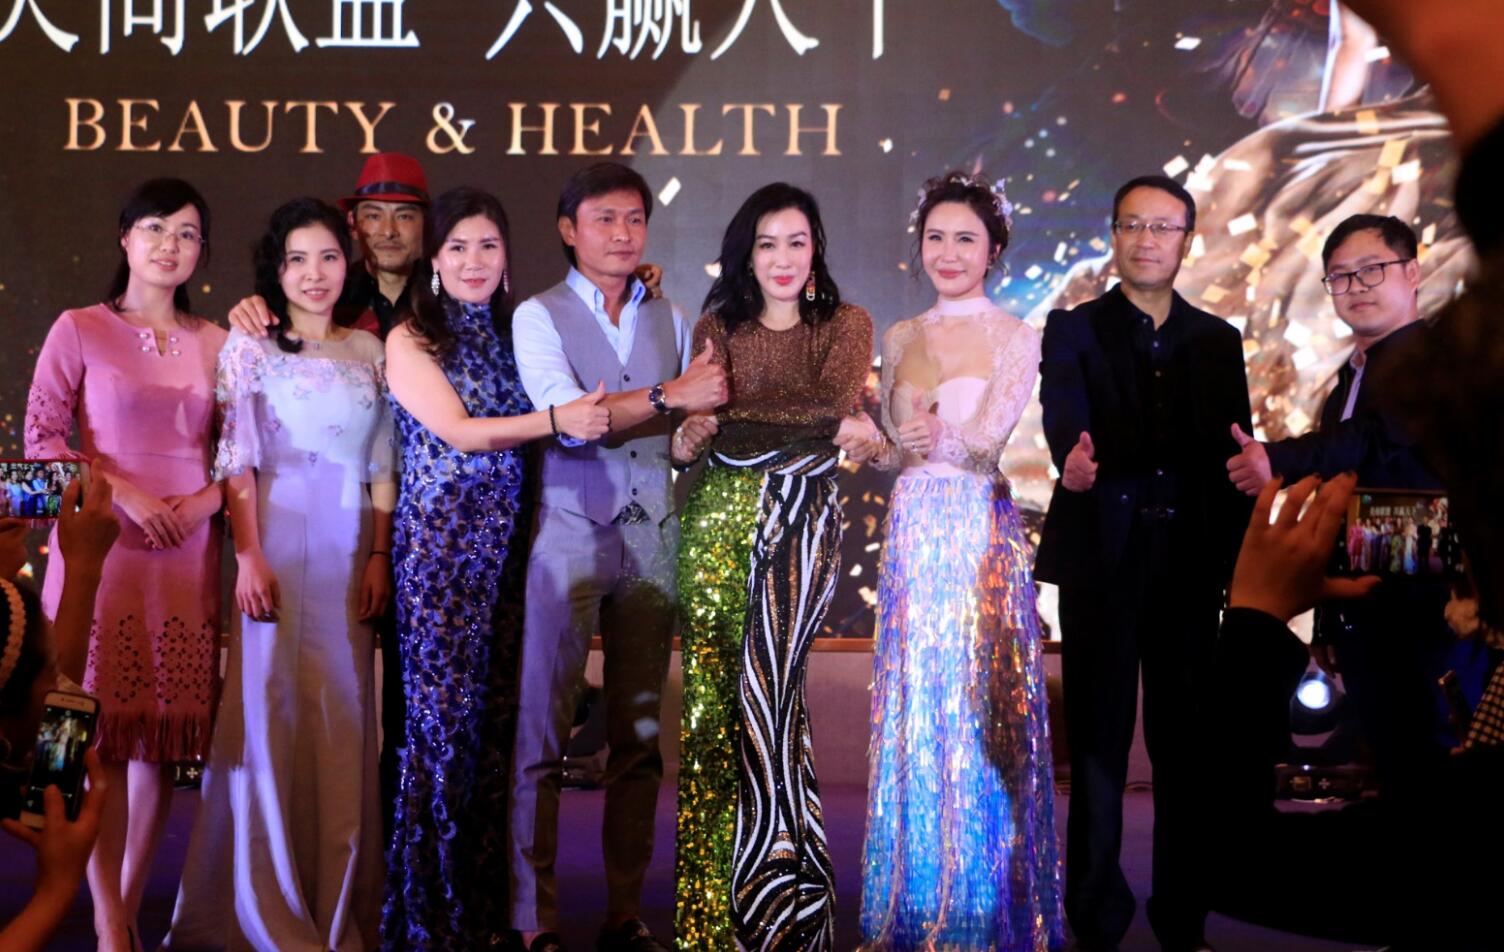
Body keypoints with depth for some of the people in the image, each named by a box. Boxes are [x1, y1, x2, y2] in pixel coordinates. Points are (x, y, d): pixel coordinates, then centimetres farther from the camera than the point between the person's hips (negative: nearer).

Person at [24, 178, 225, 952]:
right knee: (104, 734, -3)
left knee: (165, 733, 4)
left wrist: (205, 500, -6)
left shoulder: (215, 342, 11)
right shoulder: (80, 330, 2)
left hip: (187, 553, 3)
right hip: (103, 546, -3)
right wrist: (123, 494, -12)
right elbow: (42, 434, -3)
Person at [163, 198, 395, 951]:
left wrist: (381, 556, 1)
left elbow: (382, 465, 10)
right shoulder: (249, 345, 2)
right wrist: (250, 555, -12)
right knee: (271, 708, -1)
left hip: (349, 550, 3)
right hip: (276, 543, -3)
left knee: (343, 717, 5)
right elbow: (236, 457, -4)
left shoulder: (370, 351, 11)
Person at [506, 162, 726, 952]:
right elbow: (564, 417, -14)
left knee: (641, 737, 6)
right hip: (568, 535, -4)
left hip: (651, 540, 4)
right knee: (542, 734, -4)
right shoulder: (539, 317, 1)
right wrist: (669, 396, -20)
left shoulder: (669, 321, 15)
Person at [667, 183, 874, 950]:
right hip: (717, 521, 3)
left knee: (765, 684, -13)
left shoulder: (845, 324, 8)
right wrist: (817, 425, -11)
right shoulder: (716, 327, 13)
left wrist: (728, 420, -8)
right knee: (712, 695, -1)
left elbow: (831, 402, -8)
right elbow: (698, 424, 1)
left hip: (797, 520, -3)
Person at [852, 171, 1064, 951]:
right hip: (913, 532, 4)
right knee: (912, 708, 5)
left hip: (979, 532, -4)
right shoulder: (900, 338, 14)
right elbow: (891, 448, 12)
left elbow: (987, 436, -12)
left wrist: (929, 437, -25)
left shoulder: (1015, 337, 0)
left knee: (975, 708, -3)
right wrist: (892, 444, -8)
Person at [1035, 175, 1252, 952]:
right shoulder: (1074, 329, 3)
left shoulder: (1218, 340, 12)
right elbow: (1063, 414, -17)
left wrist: (1235, 562, -5)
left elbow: (1236, 457, 9)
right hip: (1102, 561, -2)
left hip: (1189, 565, 2)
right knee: (1099, 744, 2)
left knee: (1185, 744, 6)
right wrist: (1074, 458, -38)